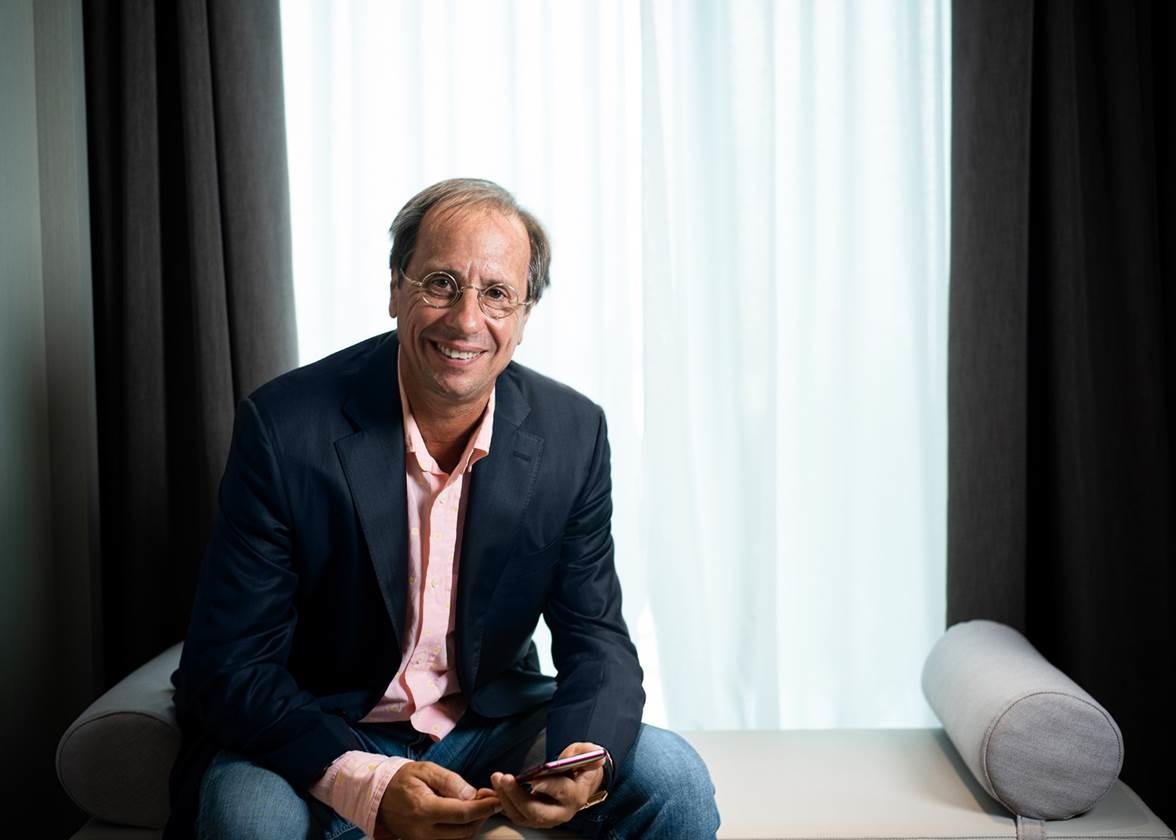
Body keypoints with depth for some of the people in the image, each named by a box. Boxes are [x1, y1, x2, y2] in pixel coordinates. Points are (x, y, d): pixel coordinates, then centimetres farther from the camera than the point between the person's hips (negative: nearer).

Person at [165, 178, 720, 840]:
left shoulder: (573, 434, -8)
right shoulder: (285, 427, -18)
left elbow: (596, 638, -4)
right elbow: (229, 667, -17)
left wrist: (586, 760, -27)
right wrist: (366, 784, -33)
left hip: (490, 727, 3)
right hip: (322, 738, -2)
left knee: (674, 780, -17)